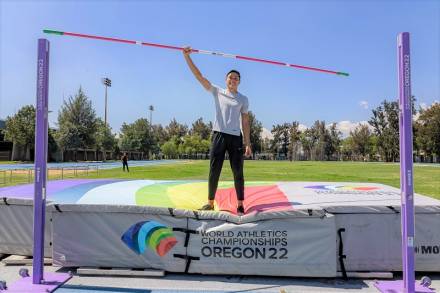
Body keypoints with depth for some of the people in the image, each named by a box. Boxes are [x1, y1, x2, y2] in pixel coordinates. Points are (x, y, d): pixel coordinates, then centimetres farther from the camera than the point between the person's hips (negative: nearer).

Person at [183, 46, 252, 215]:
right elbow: (199, 76, 4)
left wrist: (248, 144, 1)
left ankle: (240, 204, 9)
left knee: (238, 172, 1)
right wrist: (187, 56, -4)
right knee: (214, 171, 2)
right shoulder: (217, 92, 10)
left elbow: (245, 122, 9)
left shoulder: (243, 99, 11)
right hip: (219, 135, 0)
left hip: (236, 137, 0)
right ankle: (210, 202, 11)